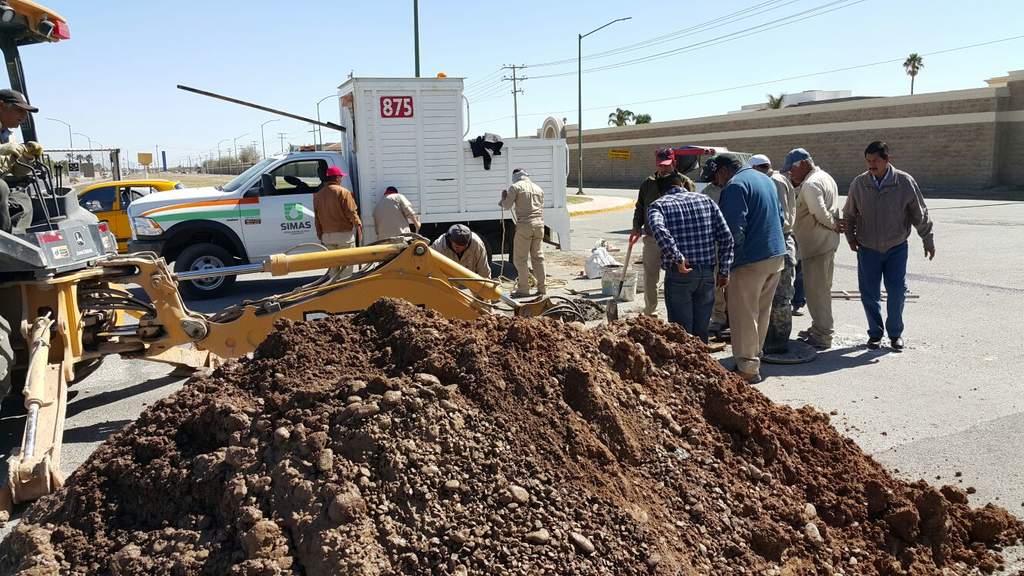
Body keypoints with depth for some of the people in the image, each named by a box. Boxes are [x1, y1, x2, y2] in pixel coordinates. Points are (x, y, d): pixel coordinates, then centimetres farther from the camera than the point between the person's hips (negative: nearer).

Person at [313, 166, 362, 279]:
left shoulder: (318, 194, 7)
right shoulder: (343, 192, -11)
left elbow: (317, 218, 11)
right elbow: (351, 212, -12)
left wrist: (320, 235, 17)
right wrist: (359, 225, 0)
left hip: (327, 236, 6)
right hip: (344, 235, -6)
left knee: (333, 265, 15)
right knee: (346, 265, 1)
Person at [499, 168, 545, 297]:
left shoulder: (515, 187, 0)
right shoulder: (538, 189, 19)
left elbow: (507, 206, -1)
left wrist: (503, 198, 17)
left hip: (524, 225, -6)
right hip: (539, 224, 6)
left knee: (520, 259, 1)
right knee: (538, 257, 12)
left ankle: (523, 289, 0)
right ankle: (541, 288, 14)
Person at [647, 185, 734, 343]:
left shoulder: (658, 205, 3)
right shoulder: (706, 201, 14)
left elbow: (659, 230, -22)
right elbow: (726, 236, 6)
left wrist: (678, 258, -22)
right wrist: (724, 271, 9)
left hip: (679, 275, -4)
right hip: (707, 273, 4)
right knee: (701, 332, 15)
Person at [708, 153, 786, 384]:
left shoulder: (735, 185, -14)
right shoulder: (765, 179, 17)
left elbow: (734, 229, -21)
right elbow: (779, 216, 24)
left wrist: (728, 260, -11)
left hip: (751, 261, -9)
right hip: (777, 255, 9)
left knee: (744, 315, 0)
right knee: (762, 312, 18)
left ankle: (748, 369, 5)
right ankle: (754, 359, 29)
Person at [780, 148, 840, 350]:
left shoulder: (810, 184, -18)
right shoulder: (825, 177, 16)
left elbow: (821, 213, -24)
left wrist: (834, 225, -9)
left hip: (815, 245, -11)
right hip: (828, 242, 11)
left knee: (815, 290, -4)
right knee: (823, 289, 19)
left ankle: (822, 336, 1)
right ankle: (821, 328, 30)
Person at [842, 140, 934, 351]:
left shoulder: (905, 182, -9)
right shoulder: (858, 184, -5)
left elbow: (920, 215, 0)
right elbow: (849, 214, 10)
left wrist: (928, 240, 3)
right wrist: (851, 237, 2)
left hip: (896, 249, -1)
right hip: (867, 249, 1)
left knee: (897, 293, 1)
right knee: (869, 294, 5)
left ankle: (895, 333, 18)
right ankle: (875, 333, 20)